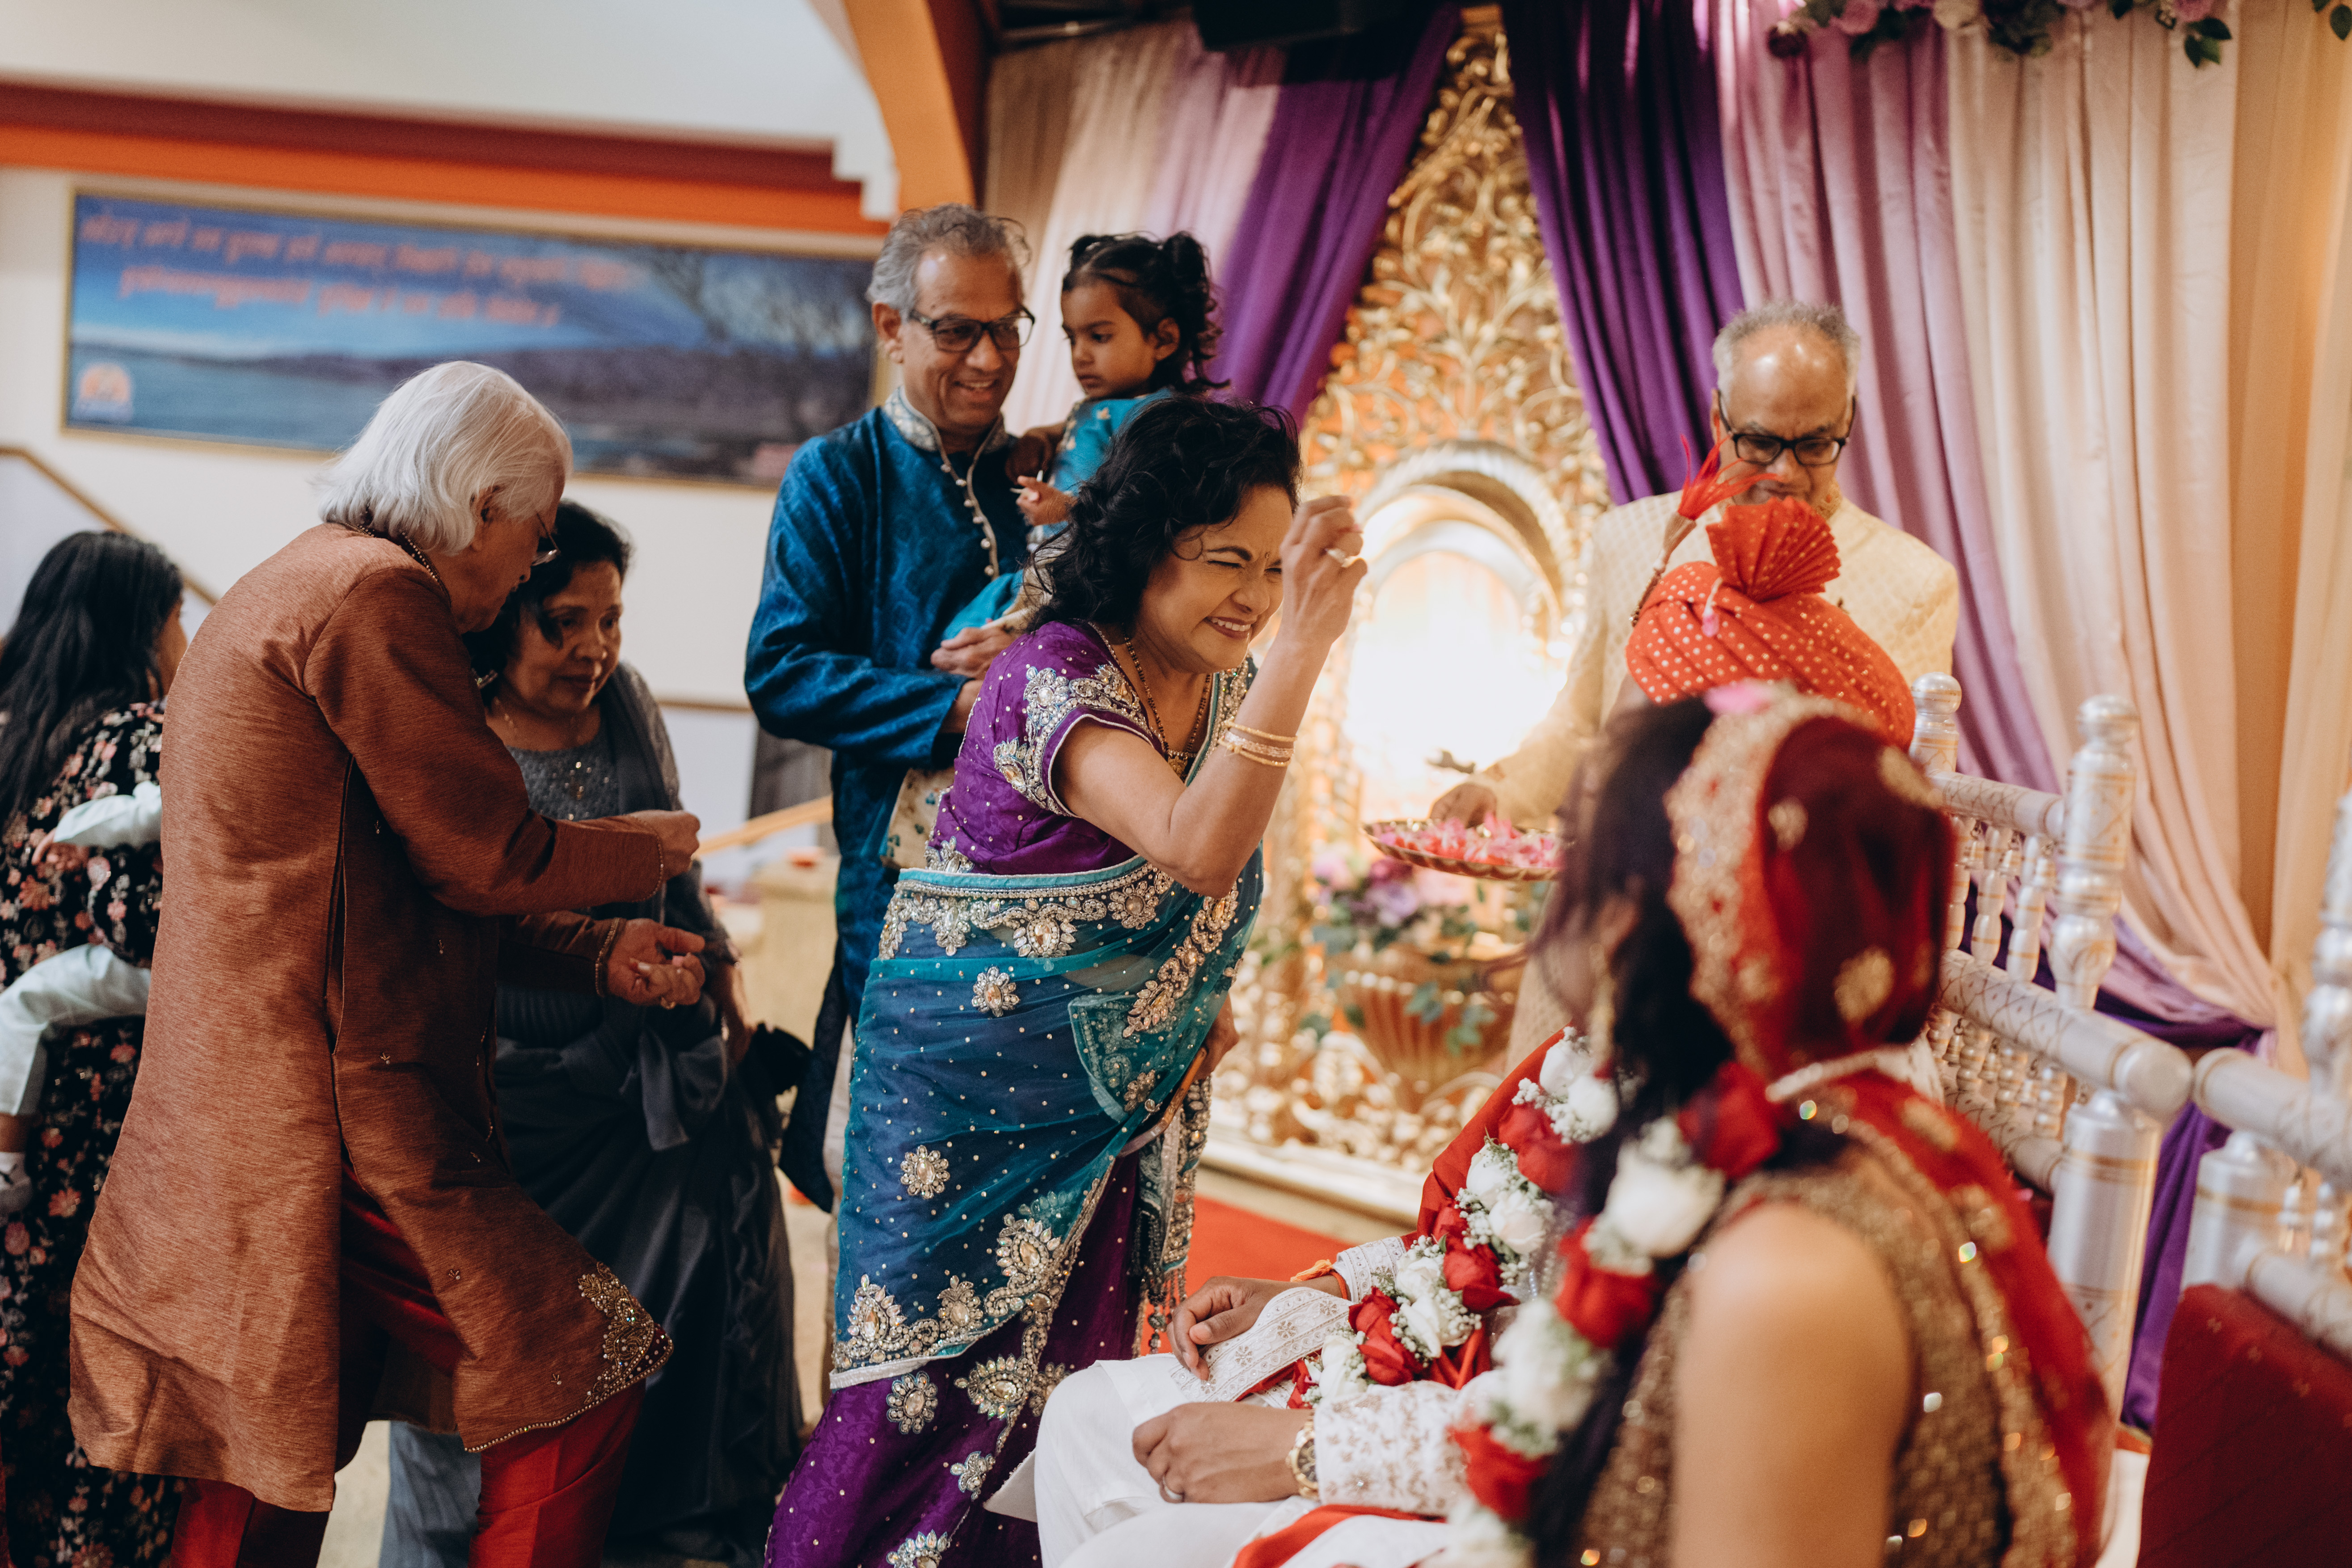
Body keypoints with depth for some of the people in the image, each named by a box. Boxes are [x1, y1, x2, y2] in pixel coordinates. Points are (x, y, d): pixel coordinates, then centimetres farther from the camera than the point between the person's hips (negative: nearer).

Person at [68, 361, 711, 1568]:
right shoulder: (375, 593, -11)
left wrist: (601, 956, 15)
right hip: (333, 1120, -11)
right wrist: (648, 848, 6)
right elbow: (484, 858, -13)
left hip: (236, 1131, 11)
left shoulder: (285, 588, 22)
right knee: (590, 1373, -3)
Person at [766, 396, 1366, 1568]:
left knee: (1073, 1368, 11)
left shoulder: (1225, 684, 2)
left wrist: (1205, 1007, 1)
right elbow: (1194, 849, -39)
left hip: (1122, 1105, 7)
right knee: (946, 1371, 2)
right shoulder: (1056, 677, -22)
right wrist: (1301, 648, -45)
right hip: (980, 1085, -7)